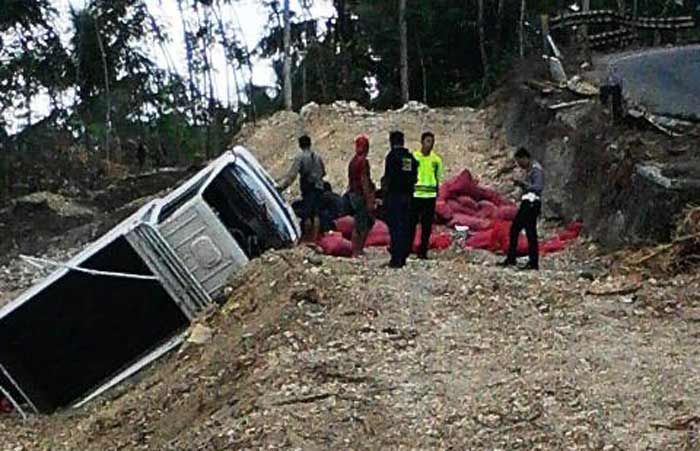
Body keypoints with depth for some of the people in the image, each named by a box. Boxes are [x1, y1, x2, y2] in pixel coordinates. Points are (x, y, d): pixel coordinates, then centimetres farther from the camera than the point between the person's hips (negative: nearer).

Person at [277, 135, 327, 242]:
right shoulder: (317, 156, 8)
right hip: (318, 187, 5)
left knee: (306, 213, 1)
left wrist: (281, 185, -17)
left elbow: (292, 174, -17)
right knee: (316, 213, 8)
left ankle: (307, 235, 3)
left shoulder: (300, 157, -8)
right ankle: (315, 235, 8)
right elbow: (323, 172, 17)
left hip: (308, 188, -5)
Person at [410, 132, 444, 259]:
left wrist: (436, 196, 10)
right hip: (415, 195, -2)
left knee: (427, 226, 3)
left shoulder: (437, 160, 8)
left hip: (430, 196, 2)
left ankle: (423, 251, 9)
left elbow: (437, 179, 14)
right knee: (411, 223, -2)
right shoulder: (413, 157, 1)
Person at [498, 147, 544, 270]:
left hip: (532, 204, -10)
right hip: (526, 204, 10)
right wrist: (520, 183, 8)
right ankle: (511, 259, 18)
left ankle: (533, 263, -6)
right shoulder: (530, 169, 18)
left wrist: (524, 183, -23)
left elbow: (539, 186, -22)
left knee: (530, 232, -9)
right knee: (514, 229, 12)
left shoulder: (536, 169, -12)